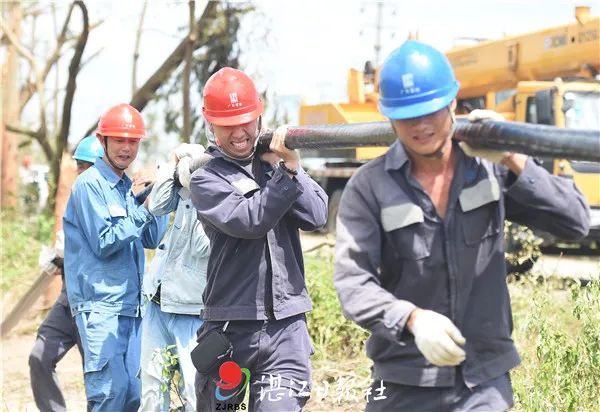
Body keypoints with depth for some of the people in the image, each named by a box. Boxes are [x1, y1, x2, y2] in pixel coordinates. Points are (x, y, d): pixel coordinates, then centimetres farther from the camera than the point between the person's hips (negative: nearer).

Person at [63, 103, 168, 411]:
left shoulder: (129, 187, 16)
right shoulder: (90, 184, -7)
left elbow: (152, 240, 14)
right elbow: (104, 243, -13)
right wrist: (144, 209, -14)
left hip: (131, 304, 8)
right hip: (99, 304, -8)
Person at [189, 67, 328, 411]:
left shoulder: (276, 161, 12)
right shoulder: (206, 179, 1)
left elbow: (317, 216, -1)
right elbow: (249, 221, -16)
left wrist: (292, 167, -9)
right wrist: (284, 173, -18)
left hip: (286, 325, 2)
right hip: (230, 327, -2)